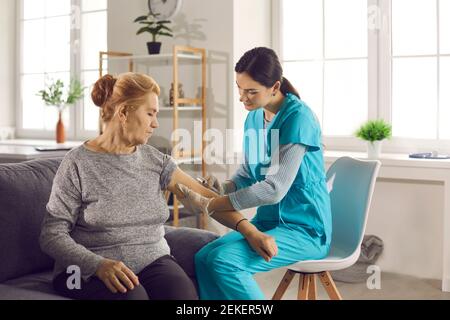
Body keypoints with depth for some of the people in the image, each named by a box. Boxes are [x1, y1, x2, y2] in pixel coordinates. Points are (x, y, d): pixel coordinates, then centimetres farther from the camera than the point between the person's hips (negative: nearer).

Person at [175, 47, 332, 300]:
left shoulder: (298, 117, -17)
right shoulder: (253, 117, 7)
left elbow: (275, 188, -23)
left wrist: (208, 205, -20)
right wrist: (224, 189, -9)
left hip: (304, 229, -7)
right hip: (268, 221, 7)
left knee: (224, 260, -26)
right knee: (203, 258, -17)